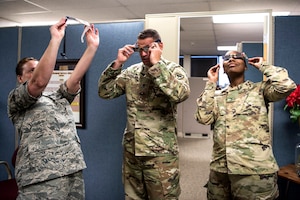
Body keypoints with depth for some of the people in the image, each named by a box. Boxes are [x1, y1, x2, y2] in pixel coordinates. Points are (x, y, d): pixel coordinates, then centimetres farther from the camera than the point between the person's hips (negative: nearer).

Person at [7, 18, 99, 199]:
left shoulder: (59, 98, 22)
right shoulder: (15, 99, 3)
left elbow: (76, 77, 7)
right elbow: (40, 81, -16)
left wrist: (92, 46, 0)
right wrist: (56, 39, -15)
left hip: (73, 172, 6)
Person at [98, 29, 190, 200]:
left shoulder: (173, 69, -4)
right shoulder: (131, 72, 8)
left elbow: (181, 94, -25)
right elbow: (105, 92, 4)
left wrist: (156, 63, -21)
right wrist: (118, 63, -5)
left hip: (160, 152, -4)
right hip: (131, 149, 5)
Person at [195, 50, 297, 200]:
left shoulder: (259, 89, 4)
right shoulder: (218, 97, 14)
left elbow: (287, 86, -15)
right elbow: (203, 118, -2)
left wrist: (263, 66, 1)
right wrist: (211, 84, 2)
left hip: (254, 169, -4)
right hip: (220, 168, 4)